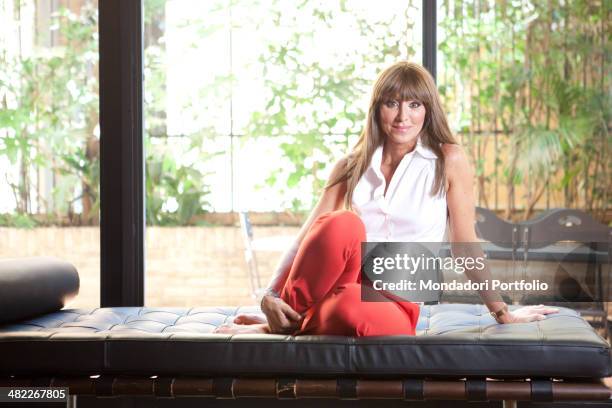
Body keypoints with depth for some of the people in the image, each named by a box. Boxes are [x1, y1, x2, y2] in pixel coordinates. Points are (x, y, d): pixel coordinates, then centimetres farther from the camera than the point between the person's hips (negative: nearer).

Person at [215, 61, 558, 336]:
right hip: (346, 284, 1)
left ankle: (281, 326, -16)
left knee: (391, 328, -41)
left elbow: (465, 244, 7)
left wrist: (502, 313, 9)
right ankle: (291, 317, -16)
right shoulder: (351, 168, 11)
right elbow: (308, 237, 4)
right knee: (342, 225, -33)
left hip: (397, 302, -1)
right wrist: (271, 294, -10)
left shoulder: (448, 161, 3)